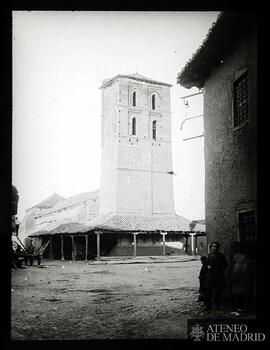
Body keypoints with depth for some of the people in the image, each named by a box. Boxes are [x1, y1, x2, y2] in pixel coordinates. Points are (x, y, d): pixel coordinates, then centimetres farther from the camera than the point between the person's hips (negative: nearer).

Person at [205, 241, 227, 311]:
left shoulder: (221, 256, 1)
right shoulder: (209, 255, 12)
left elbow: (225, 265, 4)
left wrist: (219, 269, -11)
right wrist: (209, 266, 1)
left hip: (219, 275, -3)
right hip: (211, 274, 3)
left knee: (218, 290, 0)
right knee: (209, 290, 0)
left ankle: (217, 305, 9)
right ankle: (208, 306, 5)